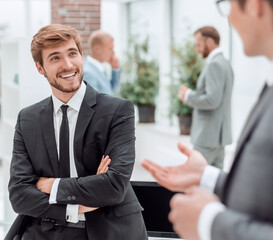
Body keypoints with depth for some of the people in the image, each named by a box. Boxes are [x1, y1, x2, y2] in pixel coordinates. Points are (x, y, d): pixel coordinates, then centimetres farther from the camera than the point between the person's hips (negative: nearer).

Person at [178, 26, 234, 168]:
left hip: (208, 136, -10)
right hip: (218, 135, 10)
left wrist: (188, 96, -11)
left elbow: (213, 100, -25)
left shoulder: (215, 65, -16)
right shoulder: (224, 63, 16)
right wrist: (192, 94, 10)